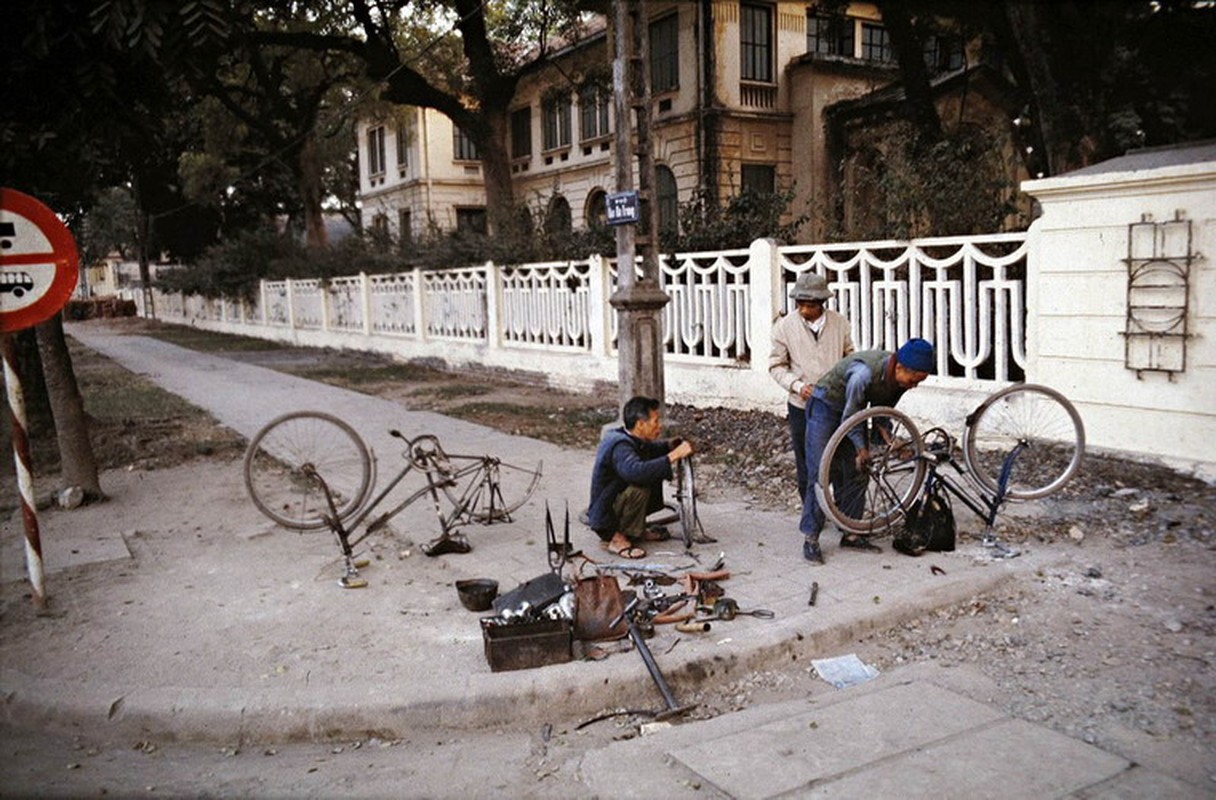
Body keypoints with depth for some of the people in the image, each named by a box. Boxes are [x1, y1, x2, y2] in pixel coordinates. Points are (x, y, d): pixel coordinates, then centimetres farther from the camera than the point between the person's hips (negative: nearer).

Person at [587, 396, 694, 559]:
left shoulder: (630, 438, 2)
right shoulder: (620, 445, -26)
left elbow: (651, 449, 24)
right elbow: (636, 471, -47)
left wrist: (669, 445, 2)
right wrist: (673, 456, -39)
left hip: (615, 504, 10)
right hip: (604, 519, -10)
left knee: (655, 475, 8)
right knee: (640, 487, -31)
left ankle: (637, 529, 13)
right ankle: (616, 538, -15)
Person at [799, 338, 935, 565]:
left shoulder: (900, 379, -13)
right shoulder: (865, 373, -36)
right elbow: (850, 417, -25)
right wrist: (862, 448, -20)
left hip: (852, 411, 7)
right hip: (826, 405, -7)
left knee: (855, 472, 3)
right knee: (822, 473, -12)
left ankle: (851, 534, 12)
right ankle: (810, 538, -7)